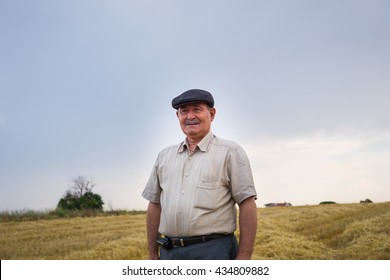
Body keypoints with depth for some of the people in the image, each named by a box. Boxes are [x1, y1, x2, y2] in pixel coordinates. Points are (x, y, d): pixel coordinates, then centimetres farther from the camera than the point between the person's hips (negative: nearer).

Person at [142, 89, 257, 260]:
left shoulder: (230, 152, -1)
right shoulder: (164, 156, 13)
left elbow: (247, 205, -6)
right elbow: (154, 206, 16)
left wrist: (244, 258, -12)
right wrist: (152, 255, 14)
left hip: (213, 252, -4)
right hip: (169, 253, 5)